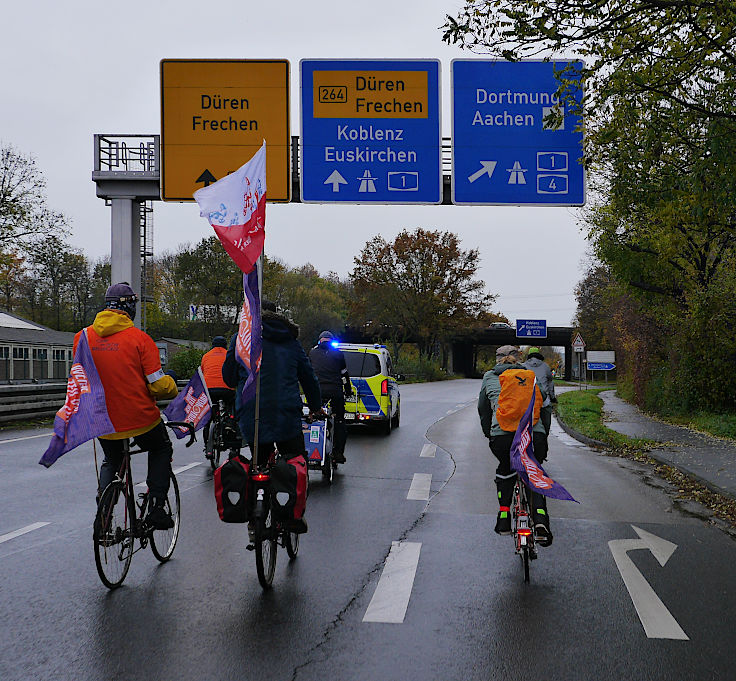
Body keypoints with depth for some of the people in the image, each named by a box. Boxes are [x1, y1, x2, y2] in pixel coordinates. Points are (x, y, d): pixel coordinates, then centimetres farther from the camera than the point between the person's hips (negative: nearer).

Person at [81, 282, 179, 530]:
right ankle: (157, 507, 15)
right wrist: (174, 390, 9)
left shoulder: (83, 337, 0)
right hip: (141, 419, -3)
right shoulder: (139, 338, -12)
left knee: (111, 462, 30)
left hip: (102, 423, 4)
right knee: (161, 450, 26)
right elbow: (159, 386, -13)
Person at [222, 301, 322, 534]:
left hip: (251, 416, 0)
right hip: (288, 415, 0)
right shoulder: (290, 340, 13)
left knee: (258, 464, 15)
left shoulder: (241, 338, 7)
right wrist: (315, 406, 33)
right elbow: (308, 376, 19)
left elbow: (229, 377, 12)